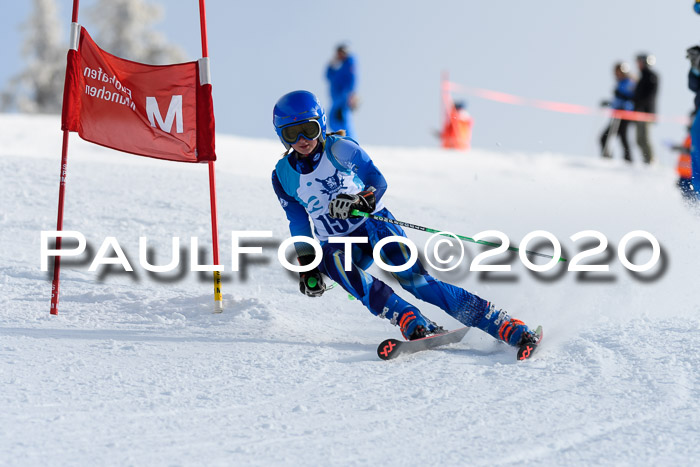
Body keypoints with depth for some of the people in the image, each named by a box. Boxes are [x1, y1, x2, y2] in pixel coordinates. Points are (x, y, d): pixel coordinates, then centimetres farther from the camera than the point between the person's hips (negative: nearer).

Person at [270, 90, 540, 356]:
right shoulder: (283, 176, 5)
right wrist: (307, 265, 8)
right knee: (333, 260, -34)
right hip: (336, 244, 3)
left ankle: (506, 327, -28)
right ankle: (412, 324, -42)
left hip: (373, 225, -3)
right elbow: (298, 223, 15)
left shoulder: (340, 149, -6)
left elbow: (378, 182, -10)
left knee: (414, 279, -24)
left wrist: (361, 201, -31)